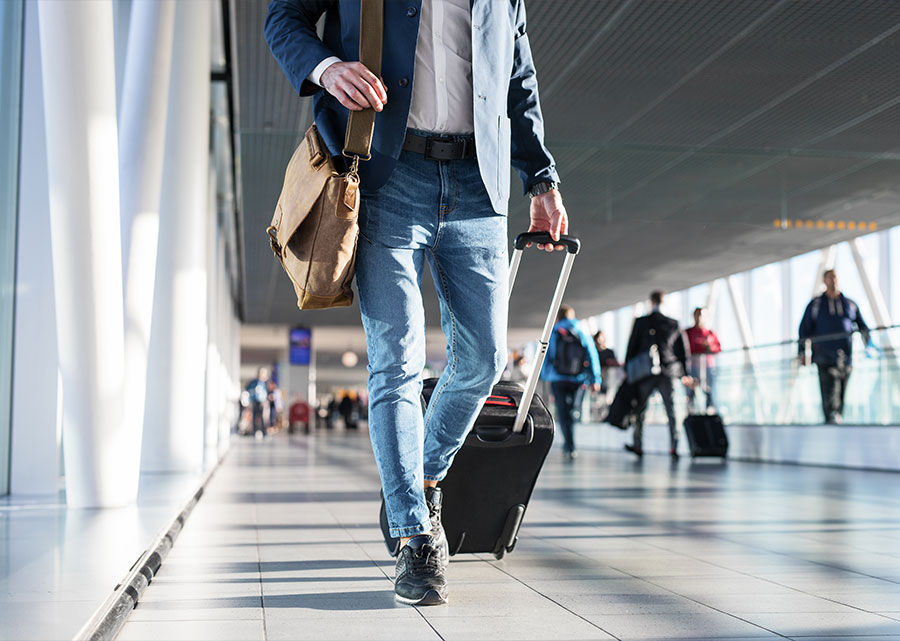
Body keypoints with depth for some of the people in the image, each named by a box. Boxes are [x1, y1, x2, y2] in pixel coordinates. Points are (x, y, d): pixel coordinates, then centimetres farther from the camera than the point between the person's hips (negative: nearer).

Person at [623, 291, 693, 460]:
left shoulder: (641, 322, -3)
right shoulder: (673, 323, 4)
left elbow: (632, 346, 0)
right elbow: (681, 349, 9)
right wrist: (685, 374, 15)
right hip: (667, 372, 2)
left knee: (640, 409, 8)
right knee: (671, 411, 4)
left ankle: (638, 446, 12)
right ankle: (674, 447, -2)